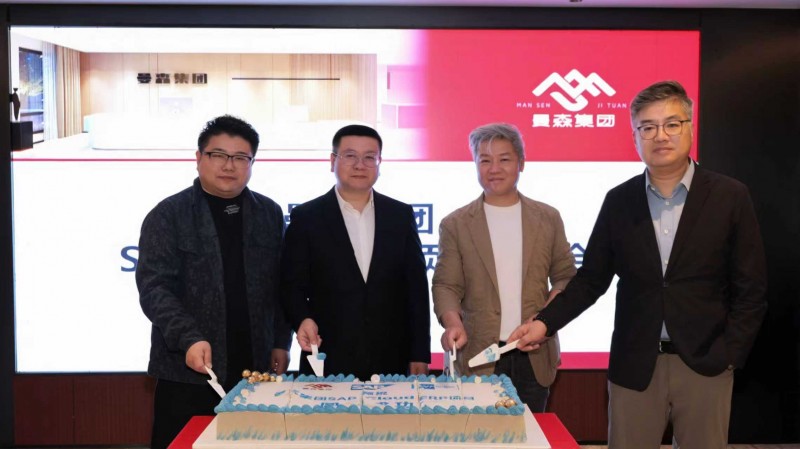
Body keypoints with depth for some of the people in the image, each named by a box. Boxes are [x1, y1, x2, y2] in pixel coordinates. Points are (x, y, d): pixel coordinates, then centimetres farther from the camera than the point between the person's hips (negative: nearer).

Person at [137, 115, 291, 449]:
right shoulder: (168, 216, -1)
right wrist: (189, 339, -21)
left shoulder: (269, 214, 9)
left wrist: (281, 343, 7)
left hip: (255, 370, 3)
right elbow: (154, 287, -9)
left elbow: (280, 286, 13)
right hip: (188, 372, -2)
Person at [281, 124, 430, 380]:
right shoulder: (306, 217, 1)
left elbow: (416, 287, 6)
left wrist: (420, 354, 4)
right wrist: (303, 319, -19)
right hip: (328, 360, -2)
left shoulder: (401, 216, 7)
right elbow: (292, 284, 2)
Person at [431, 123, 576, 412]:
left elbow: (566, 277, 11)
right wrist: (453, 322, -20)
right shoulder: (456, 225, 3)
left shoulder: (547, 218, 8)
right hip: (479, 359, -1)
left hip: (534, 358, 2)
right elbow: (445, 285, -1)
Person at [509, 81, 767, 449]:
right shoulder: (619, 201, 3)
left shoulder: (729, 197, -2)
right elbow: (591, 279, 7)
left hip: (705, 364, -1)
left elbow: (750, 289, -1)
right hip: (635, 364, 1)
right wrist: (545, 322, -4)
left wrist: (728, 355, -8)